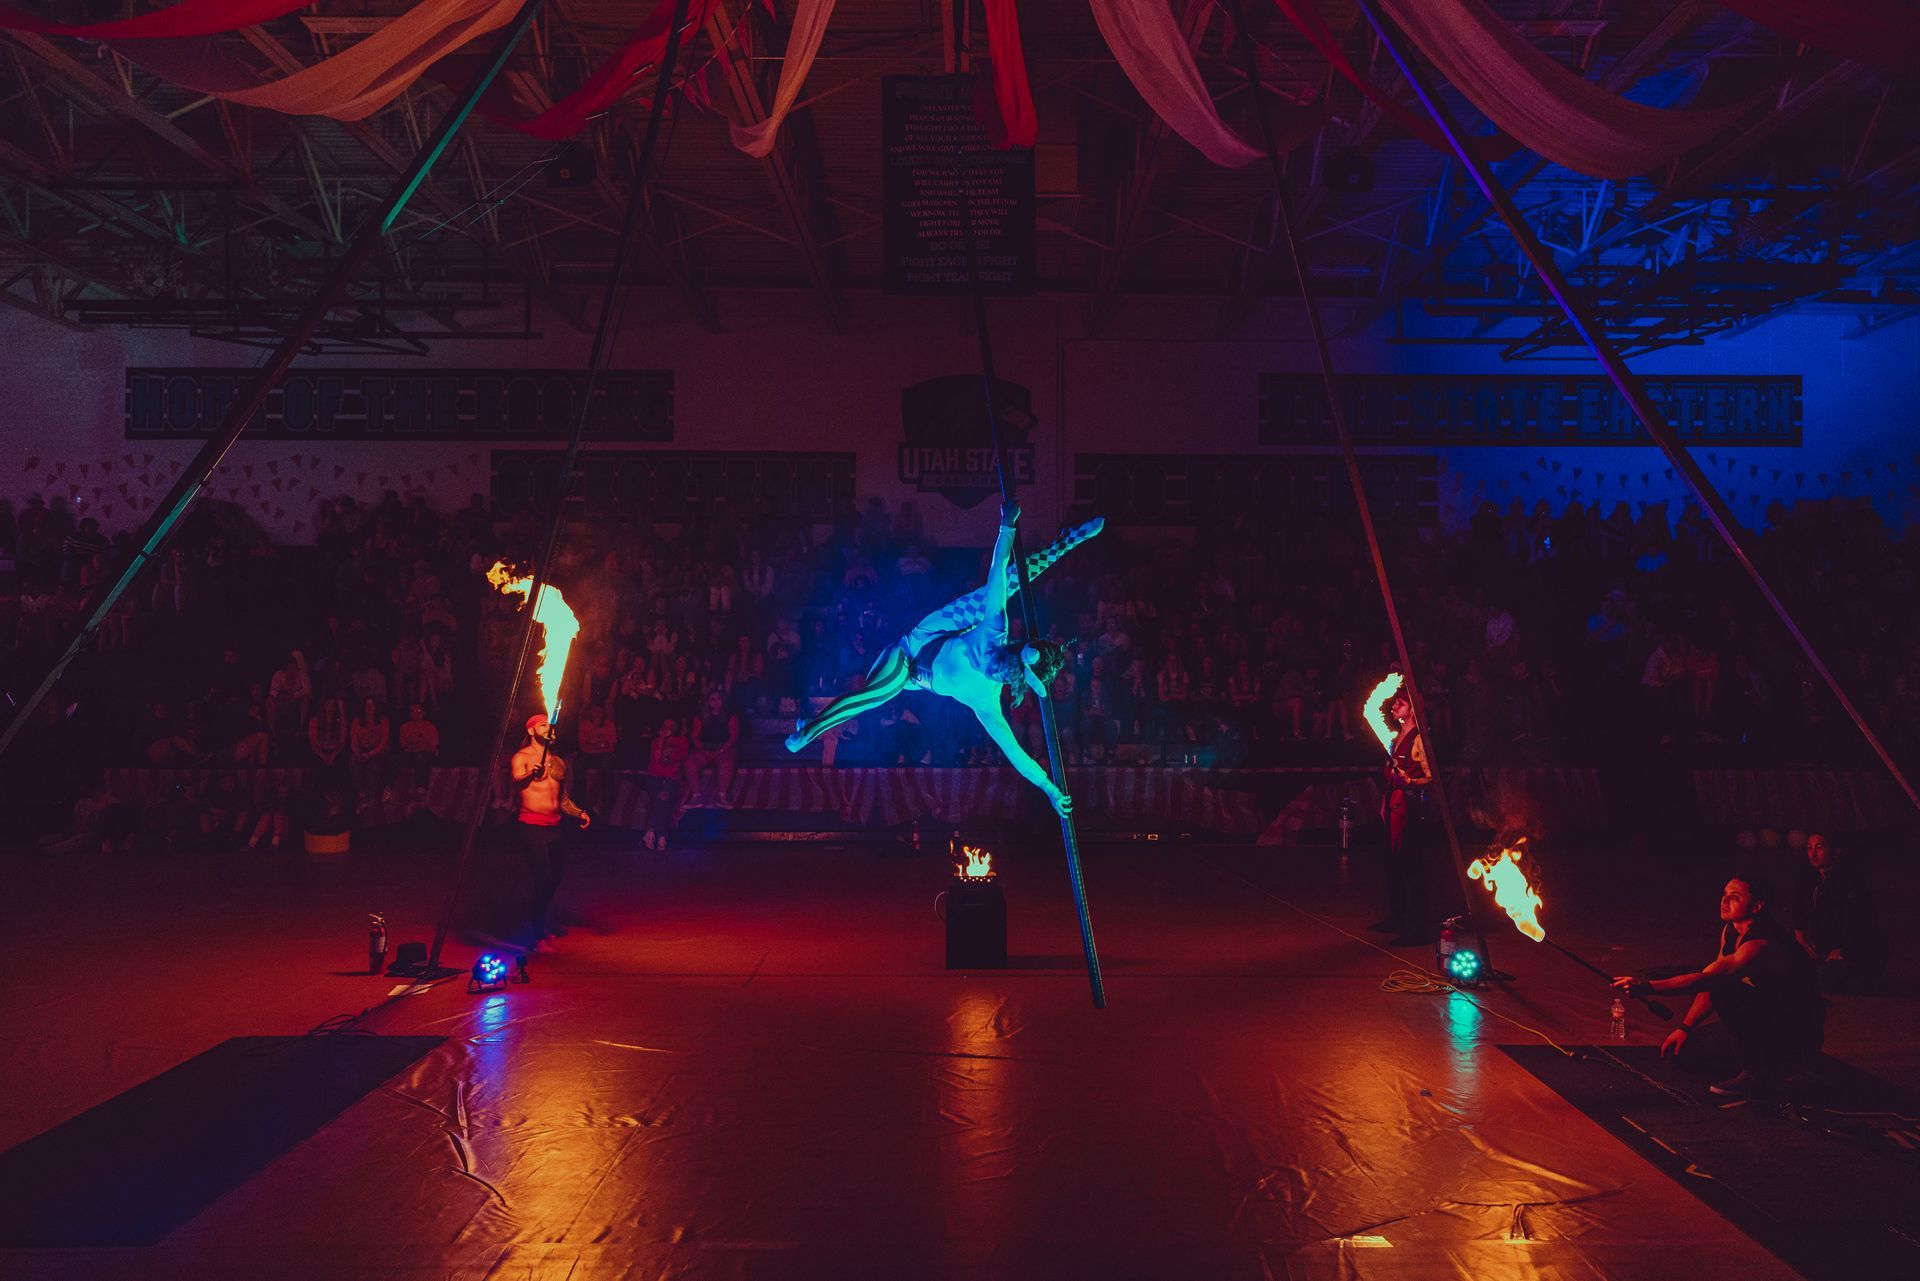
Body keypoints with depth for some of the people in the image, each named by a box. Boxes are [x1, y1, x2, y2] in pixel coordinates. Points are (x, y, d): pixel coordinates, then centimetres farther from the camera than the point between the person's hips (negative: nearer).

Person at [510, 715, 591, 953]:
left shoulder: (558, 762, 17)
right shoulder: (522, 757, -3)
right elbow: (516, 781, -23)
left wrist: (579, 813, 4)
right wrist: (531, 774, -45)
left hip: (554, 827, 7)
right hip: (532, 826, -7)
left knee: (555, 880, 11)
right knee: (544, 880, -12)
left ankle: (539, 924, 31)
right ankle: (536, 936, -2)